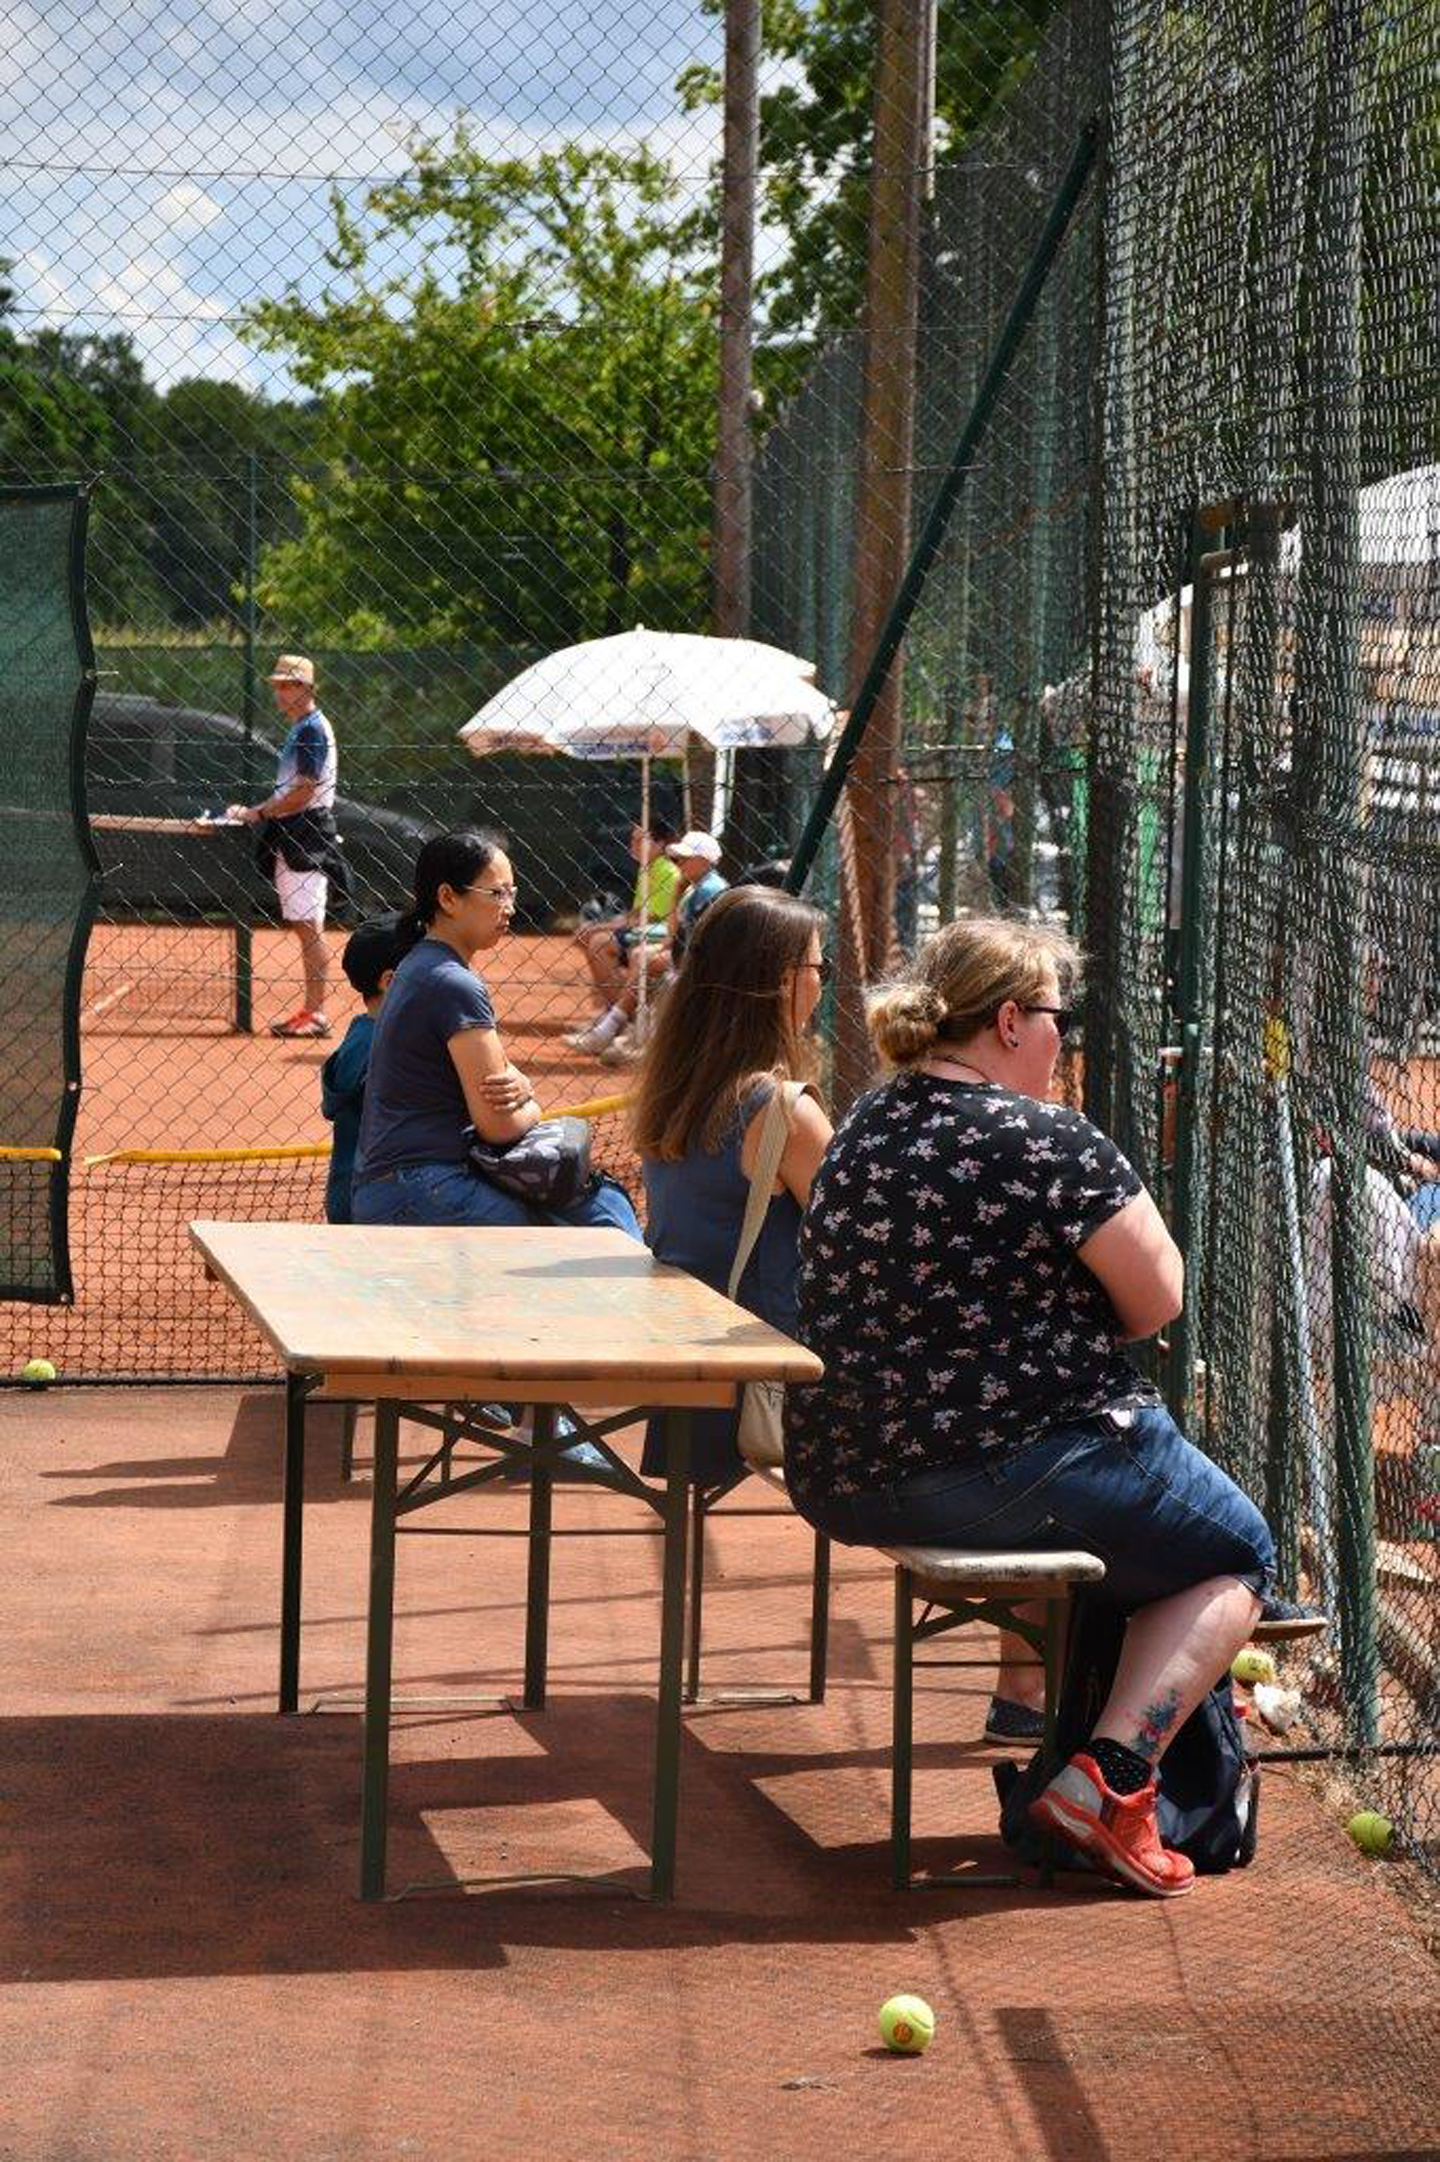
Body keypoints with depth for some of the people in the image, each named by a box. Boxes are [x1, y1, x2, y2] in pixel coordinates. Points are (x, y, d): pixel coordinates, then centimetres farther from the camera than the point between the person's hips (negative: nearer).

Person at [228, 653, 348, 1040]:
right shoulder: (298, 729, 19)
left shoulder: (312, 729, -13)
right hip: (291, 836, 10)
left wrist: (260, 813, -12)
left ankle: (317, 1014, -10)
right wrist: (256, 811, 10)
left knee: (309, 927, -10)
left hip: (307, 834, -10)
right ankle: (310, 1009, 14)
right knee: (303, 927, 11)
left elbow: (303, 792, -19)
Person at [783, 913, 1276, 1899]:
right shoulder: (1047, 1142, -16)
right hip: (1008, 1469, -8)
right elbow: (1157, 1300, -11)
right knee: (1237, 1555, 12)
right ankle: (1112, 1773, -5)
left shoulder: (864, 1131, 9)